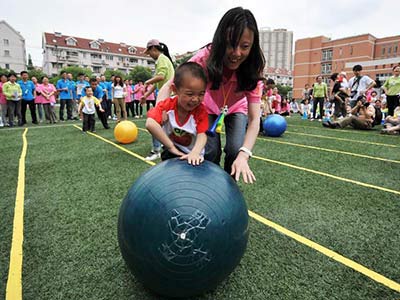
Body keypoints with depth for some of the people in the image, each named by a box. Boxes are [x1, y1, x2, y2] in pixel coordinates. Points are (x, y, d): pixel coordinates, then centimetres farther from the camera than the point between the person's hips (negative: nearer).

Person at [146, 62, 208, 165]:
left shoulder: (201, 111, -18)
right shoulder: (167, 105, -20)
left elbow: (202, 134, -28)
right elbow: (150, 124, -35)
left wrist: (195, 153, -49)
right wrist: (171, 147, -36)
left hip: (192, 154, 1)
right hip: (173, 152, 0)